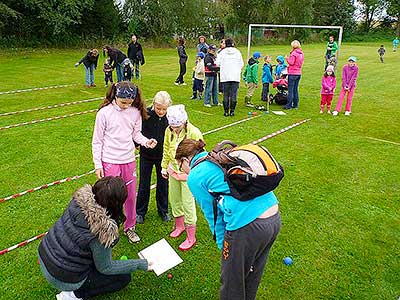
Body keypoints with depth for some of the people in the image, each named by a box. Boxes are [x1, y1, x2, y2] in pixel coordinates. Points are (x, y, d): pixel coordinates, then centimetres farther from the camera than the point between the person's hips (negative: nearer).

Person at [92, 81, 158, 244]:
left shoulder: (135, 112, -3)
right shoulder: (104, 113, -11)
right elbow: (97, 141, -4)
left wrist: (146, 141, -14)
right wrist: (98, 165, -5)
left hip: (129, 161, 3)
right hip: (110, 162, -3)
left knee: (131, 196, 13)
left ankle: (129, 227, 33)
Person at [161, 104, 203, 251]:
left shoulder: (194, 133, -21)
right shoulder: (169, 131, -5)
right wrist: (164, 167, 15)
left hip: (188, 173, -6)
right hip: (173, 170, 6)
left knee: (188, 203, 1)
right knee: (174, 200, 18)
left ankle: (191, 237, 17)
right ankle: (179, 226, 43)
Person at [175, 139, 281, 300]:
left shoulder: (195, 177, -1)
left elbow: (214, 216, 1)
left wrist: (223, 246, 15)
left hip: (247, 226, -8)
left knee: (231, 282, 18)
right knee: (252, 276, 30)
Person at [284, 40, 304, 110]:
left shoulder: (294, 53, -13)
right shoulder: (301, 54, 11)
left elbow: (291, 63, -16)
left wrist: (287, 58, 1)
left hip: (292, 73, -8)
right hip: (299, 73, 8)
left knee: (290, 89, -3)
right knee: (296, 89, 13)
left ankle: (289, 105, -2)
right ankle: (295, 105, 16)